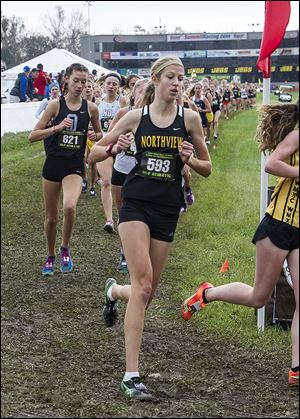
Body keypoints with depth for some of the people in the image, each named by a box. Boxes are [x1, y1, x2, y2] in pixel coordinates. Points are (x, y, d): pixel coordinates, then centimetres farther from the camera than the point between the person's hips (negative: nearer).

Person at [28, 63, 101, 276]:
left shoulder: (91, 108, 1)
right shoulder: (55, 105, -4)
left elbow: (99, 134, 18)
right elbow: (33, 136, -6)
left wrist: (95, 135, -5)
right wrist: (57, 127, -19)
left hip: (75, 166, 0)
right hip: (53, 163, 0)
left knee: (69, 207, -27)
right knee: (51, 217, 9)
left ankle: (65, 249, -1)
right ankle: (51, 257, 33)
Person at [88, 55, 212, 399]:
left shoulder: (189, 118, 5)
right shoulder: (135, 117, 3)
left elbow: (207, 168, 12)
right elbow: (93, 154, 10)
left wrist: (190, 159, -9)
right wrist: (113, 148, -11)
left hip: (167, 211, 3)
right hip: (136, 205, -2)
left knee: (146, 291, 8)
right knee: (143, 284, -19)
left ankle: (113, 291, 48)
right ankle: (131, 376, -18)